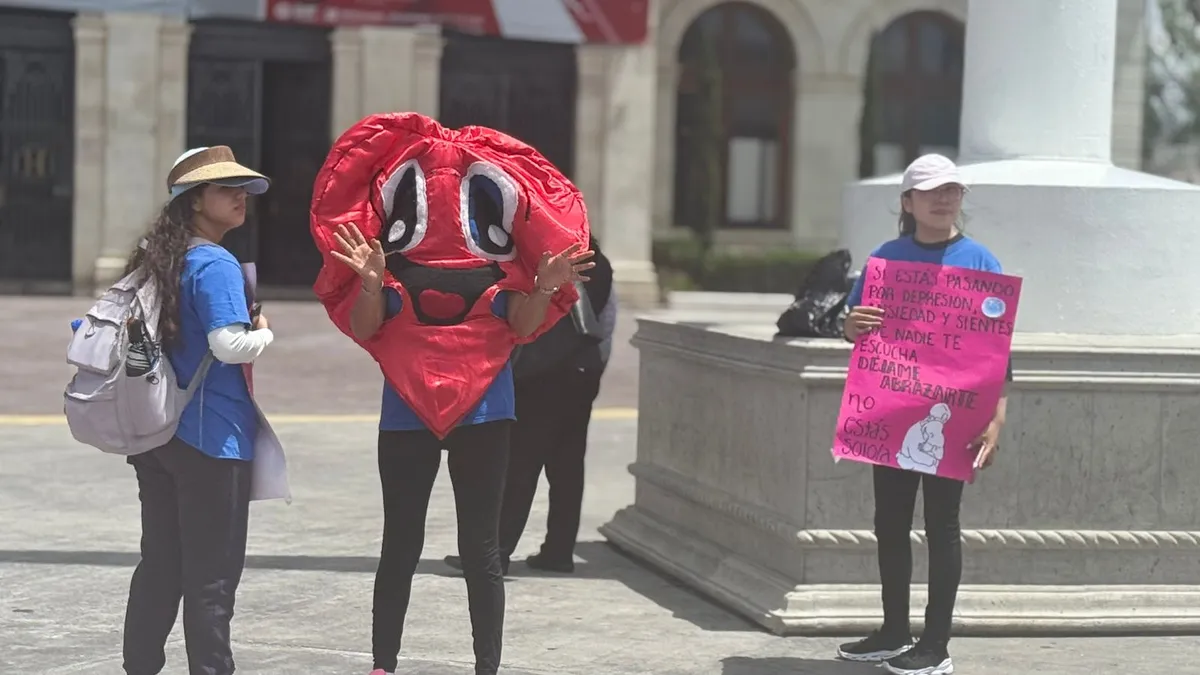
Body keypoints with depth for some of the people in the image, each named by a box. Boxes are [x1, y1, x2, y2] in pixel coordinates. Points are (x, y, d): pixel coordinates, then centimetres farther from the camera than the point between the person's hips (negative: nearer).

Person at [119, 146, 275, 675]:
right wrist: (264, 334, -6)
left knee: (159, 563, 16)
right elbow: (229, 344, -25)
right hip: (211, 436, -8)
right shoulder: (215, 264, -15)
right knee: (212, 573, 0)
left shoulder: (155, 257, 12)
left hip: (155, 433, 8)